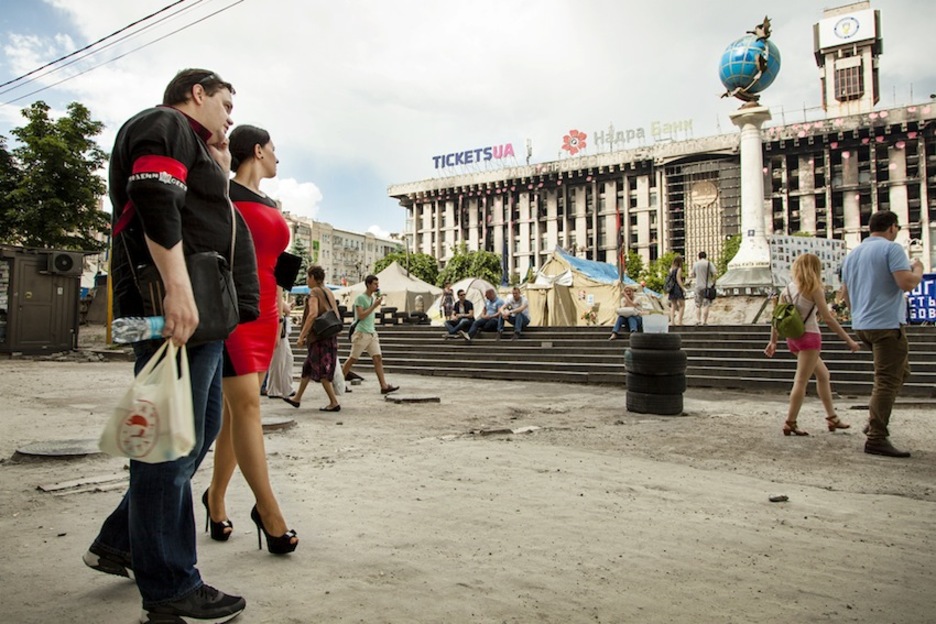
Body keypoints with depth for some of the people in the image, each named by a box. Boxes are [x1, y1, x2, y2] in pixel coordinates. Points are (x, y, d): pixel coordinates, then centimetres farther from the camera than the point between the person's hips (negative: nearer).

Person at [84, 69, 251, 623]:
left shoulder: (191, 144, 30)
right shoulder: (166, 125, -2)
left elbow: (207, 217, 28)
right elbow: (155, 203, -20)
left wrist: (221, 171, 24)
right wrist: (177, 286, -29)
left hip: (199, 309, 11)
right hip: (175, 305, -11)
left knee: (201, 429, 17)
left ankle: (121, 543, 28)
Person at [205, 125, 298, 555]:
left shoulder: (270, 205, 21)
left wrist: (278, 311, 17)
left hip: (264, 311, 7)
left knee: (238, 406, 7)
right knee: (246, 402, -13)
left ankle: (216, 496, 19)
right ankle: (268, 510, -10)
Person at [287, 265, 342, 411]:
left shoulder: (314, 292, -9)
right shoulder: (328, 292, 15)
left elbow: (313, 314, -23)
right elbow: (336, 316, 15)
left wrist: (302, 336, -21)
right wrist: (335, 338, 20)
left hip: (319, 337, -9)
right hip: (330, 336, 9)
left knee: (321, 371, -3)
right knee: (308, 367, 18)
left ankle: (334, 403, -3)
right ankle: (297, 398, 27)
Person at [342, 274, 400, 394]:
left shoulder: (373, 297, 15)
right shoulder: (360, 298, -10)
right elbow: (361, 316, -18)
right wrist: (375, 305, -17)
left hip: (372, 333, 7)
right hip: (361, 333, -7)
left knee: (378, 358, -3)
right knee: (352, 359, 3)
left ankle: (384, 386, -7)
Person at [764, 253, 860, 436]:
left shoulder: (787, 289, 8)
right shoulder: (814, 289, -8)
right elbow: (828, 319, -11)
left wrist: (773, 342, 13)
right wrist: (848, 340, -6)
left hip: (793, 338, 7)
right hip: (809, 336, -7)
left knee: (823, 374, 20)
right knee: (801, 381, -5)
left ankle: (832, 417, 25)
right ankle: (790, 423, -5)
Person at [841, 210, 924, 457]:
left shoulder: (852, 254, 15)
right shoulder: (891, 248, -9)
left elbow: (845, 294, 20)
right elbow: (907, 283, -20)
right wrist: (918, 270, 0)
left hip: (862, 324, 9)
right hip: (887, 323, -8)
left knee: (899, 371, 22)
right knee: (887, 381, -5)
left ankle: (875, 422, 18)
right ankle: (876, 438, -6)